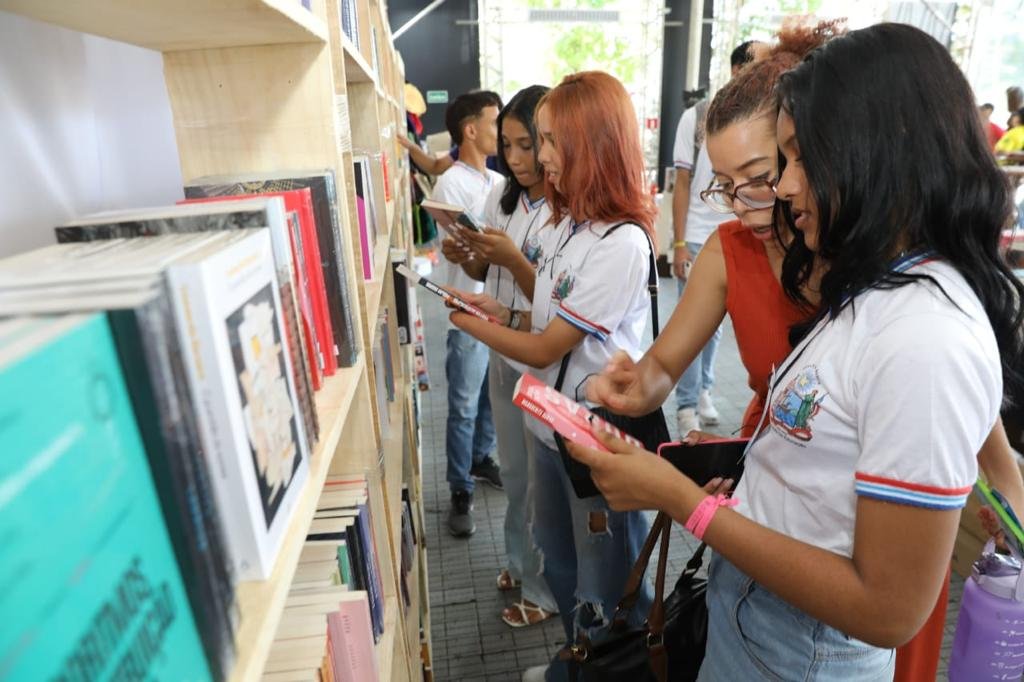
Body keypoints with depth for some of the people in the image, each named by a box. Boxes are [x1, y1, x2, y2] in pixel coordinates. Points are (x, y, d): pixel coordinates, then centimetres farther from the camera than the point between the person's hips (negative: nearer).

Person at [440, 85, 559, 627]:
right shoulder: (501, 197, 2)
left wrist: (514, 259, -30)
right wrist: (465, 257, -8)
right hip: (503, 354, 7)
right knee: (514, 470, 22)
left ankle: (546, 588, 33)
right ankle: (521, 561, 46)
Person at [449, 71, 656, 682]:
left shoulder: (621, 243, -24)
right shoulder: (570, 223, 4)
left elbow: (545, 349, -20)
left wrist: (462, 319, -9)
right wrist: (505, 312, -3)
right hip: (552, 426, 9)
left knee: (606, 591, 14)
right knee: (560, 565, 27)